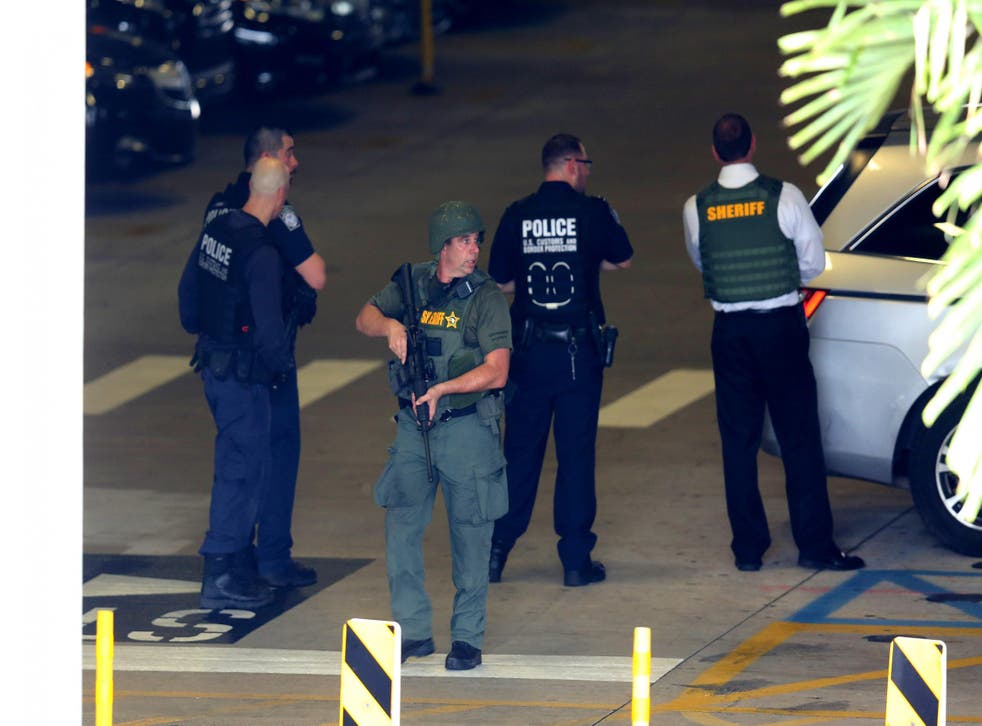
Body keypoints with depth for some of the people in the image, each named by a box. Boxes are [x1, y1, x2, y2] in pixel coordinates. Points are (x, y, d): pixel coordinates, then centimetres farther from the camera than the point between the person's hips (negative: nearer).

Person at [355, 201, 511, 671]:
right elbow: (364, 319, 11)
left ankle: (468, 636, 14)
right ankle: (413, 630, 14)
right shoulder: (414, 283, 4)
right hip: (414, 425, 4)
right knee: (401, 525, 3)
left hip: (467, 428, -4)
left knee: (470, 535, 3)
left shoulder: (486, 298, -8)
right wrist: (390, 325, -11)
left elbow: (496, 372, -13)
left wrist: (443, 389, -21)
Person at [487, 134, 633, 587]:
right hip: (579, 348, -2)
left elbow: (502, 281, 6)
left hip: (529, 348, 2)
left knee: (520, 451, 11)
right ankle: (575, 558, 5)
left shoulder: (516, 216, 0)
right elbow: (622, 260, 10)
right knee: (577, 452, 4)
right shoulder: (592, 212, -7)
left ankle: (496, 550, 13)